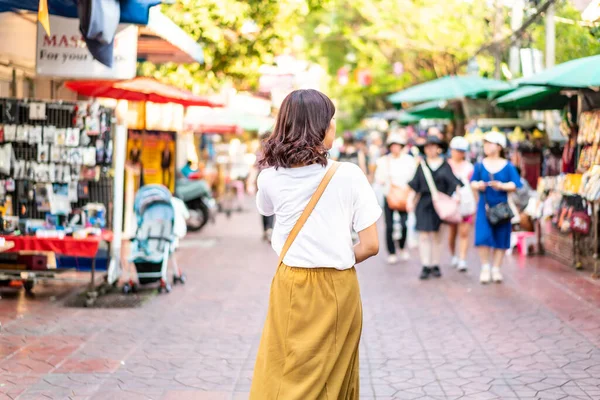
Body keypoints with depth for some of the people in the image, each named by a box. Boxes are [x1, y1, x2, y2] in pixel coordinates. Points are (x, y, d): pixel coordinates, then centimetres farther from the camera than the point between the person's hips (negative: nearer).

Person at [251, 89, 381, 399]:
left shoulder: (270, 177, -5)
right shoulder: (348, 175, -12)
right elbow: (370, 245, -9)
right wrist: (339, 260, 8)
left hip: (291, 287, 2)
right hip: (338, 289, -1)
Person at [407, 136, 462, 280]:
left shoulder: (445, 165, 4)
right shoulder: (422, 165, 6)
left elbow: (453, 184, 1)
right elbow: (415, 185, 5)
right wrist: (411, 198, -5)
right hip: (424, 203, 1)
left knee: (436, 235, 6)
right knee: (424, 235, -5)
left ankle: (435, 265, 14)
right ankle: (426, 266, -3)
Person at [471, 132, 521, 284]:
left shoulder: (508, 166, -1)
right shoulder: (480, 165, 3)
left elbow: (515, 185, -6)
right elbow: (473, 182, 5)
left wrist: (501, 186, -23)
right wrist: (478, 185, -17)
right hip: (484, 206, 0)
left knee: (501, 238, 4)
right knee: (483, 236, -8)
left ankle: (496, 269, 16)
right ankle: (485, 267, 7)